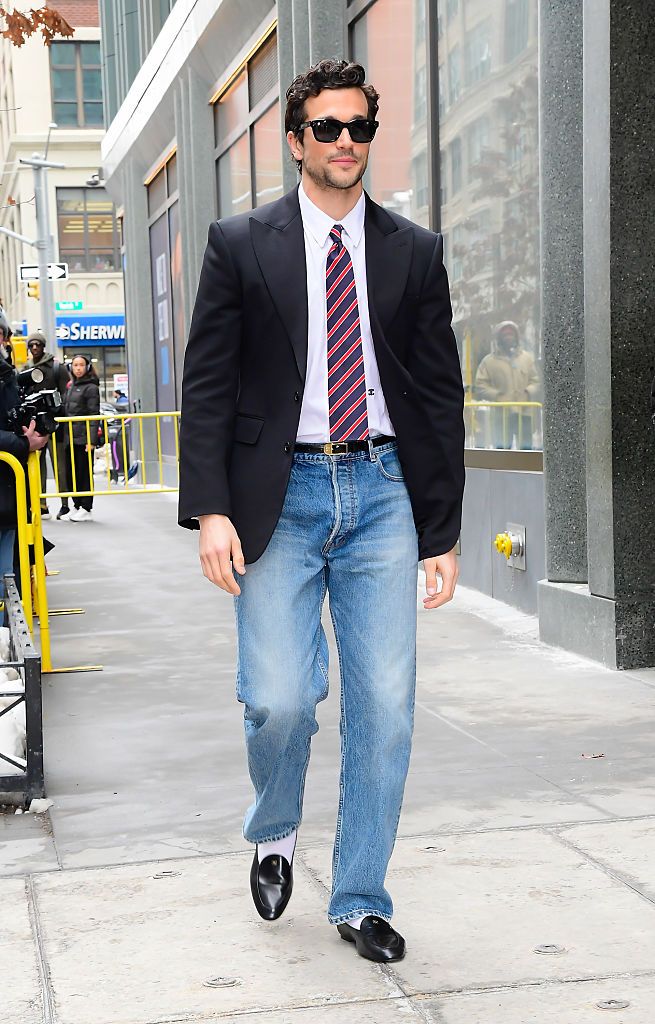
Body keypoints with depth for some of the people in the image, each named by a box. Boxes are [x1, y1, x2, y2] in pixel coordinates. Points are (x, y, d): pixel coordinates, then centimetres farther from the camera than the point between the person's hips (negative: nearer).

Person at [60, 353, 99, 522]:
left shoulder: (91, 387, -5)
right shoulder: (71, 387, 17)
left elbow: (94, 415, -10)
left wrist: (91, 440, -17)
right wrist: (64, 435, 12)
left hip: (83, 437, -7)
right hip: (70, 437, 7)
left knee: (84, 473, -3)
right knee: (71, 474, 9)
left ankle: (86, 509, 3)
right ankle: (77, 507, 18)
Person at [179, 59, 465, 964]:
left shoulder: (415, 251, 9)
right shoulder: (241, 244, 5)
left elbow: (442, 394, 10)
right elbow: (206, 385, 2)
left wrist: (442, 532, 5)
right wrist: (210, 510, -10)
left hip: (381, 492, 2)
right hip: (281, 496, -2)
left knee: (385, 708, 0)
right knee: (280, 700, -9)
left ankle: (360, 900, 17)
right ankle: (274, 833, 24)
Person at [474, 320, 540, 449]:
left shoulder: (527, 357, 14)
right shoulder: (489, 361, 4)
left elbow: (536, 381, 14)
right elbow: (480, 387, 0)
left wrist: (528, 392, -5)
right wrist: (497, 396, -13)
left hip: (524, 413, 3)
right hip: (501, 415, -3)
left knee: (526, 448, 4)